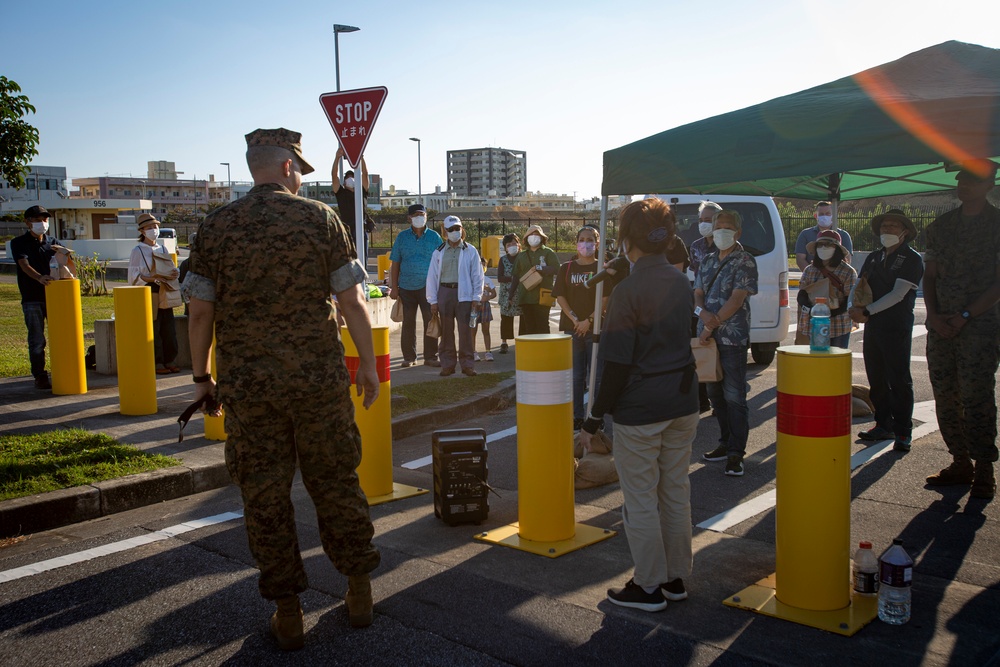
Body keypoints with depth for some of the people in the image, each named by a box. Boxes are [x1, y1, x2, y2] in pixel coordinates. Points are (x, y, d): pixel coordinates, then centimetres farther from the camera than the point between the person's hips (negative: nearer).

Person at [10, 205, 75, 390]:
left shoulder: (52, 242, 14)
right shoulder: (18, 243, 2)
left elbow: (72, 267, 7)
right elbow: (24, 264, -16)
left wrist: (64, 254, -16)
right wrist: (39, 278, -36)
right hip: (32, 298, -3)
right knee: (37, 340, -2)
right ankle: (40, 376, 7)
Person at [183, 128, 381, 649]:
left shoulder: (216, 227, 1)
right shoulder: (320, 218, -2)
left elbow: (200, 312, 2)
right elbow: (352, 302, -4)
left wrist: (201, 376, 13)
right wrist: (368, 365, 6)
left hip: (247, 386, 1)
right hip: (319, 380, 0)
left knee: (264, 495, 9)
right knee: (335, 483, 13)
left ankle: (287, 613, 18)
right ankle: (359, 593, 25)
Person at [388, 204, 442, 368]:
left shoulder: (434, 237, 4)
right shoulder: (402, 237, 6)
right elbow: (395, 264, 6)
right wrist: (394, 288, 1)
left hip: (428, 286, -1)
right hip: (406, 287, 1)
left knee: (430, 321, -2)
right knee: (408, 323, 6)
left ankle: (430, 357, 7)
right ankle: (409, 357, 16)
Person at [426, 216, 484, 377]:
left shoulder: (470, 251, 5)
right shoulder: (439, 252, 10)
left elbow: (477, 275, 4)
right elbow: (432, 277, 9)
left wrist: (476, 298, -3)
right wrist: (433, 301, 3)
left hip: (464, 294, -2)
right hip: (444, 293, 2)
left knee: (466, 330, -4)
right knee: (446, 331, 5)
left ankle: (467, 364, 5)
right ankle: (447, 364, 13)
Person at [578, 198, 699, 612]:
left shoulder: (629, 290, -17)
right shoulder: (681, 282, 5)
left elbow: (617, 362, -17)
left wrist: (595, 416, -10)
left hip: (640, 409, -7)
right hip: (683, 405, 8)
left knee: (640, 500, 5)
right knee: (675, 493, 16)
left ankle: (649, 586, 15)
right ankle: (675, 577, 28)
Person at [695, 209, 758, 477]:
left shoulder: (745, 262, -5)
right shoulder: (708, 261, 16)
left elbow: (737, 299, -13)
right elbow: (697, 293, 12)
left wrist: (712, 326, -15)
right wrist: (702, 312, -11)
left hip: (732, 339, -7)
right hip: (708, 337, 7)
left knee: (734, 397, -5)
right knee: (715, 394, 12)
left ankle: (736, 454, 0)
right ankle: (726, 444, 25)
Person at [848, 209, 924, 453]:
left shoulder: (912, 259, -5)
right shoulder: (874, 258, 15)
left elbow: (897, 294, -14)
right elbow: (859, 287, 16)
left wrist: (867, 311, -17)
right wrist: (855, 307, -5)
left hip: (897, 328, -6)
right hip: (872, 326, 7)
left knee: (899, 380, -4)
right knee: (876, 378, 10)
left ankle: (903, 432, 2)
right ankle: (884, 425, 20)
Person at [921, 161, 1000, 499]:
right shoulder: (940, 226, 14)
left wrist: (964, 316, -12)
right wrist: (934, 315, -2)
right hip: (940, 325, 5)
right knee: (946, 398, 6)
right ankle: (960, 463, 16)